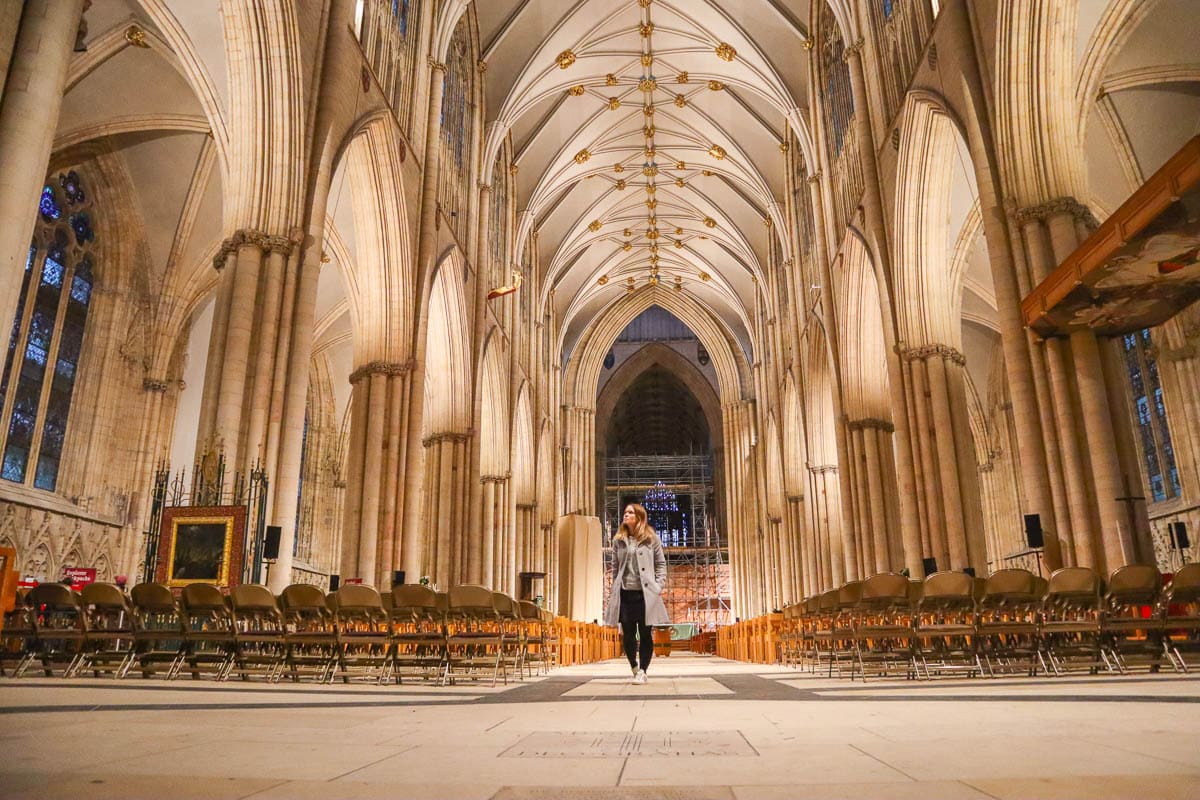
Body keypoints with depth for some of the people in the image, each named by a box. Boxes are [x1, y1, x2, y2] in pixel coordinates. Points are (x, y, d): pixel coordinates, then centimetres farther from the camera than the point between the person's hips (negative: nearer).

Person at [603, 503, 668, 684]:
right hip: (625, 593, 2)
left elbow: (661, 564, 5)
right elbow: (616, 567, 12)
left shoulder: (651, 538, 3)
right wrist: (613, 591, 6)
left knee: (645, 633, 1)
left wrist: (659, 586, -5)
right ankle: (634, 667, 25)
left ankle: (642, 670, 11)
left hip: (645, 593, -2)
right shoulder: (618, 540, 10)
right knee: (627, 633, 4)